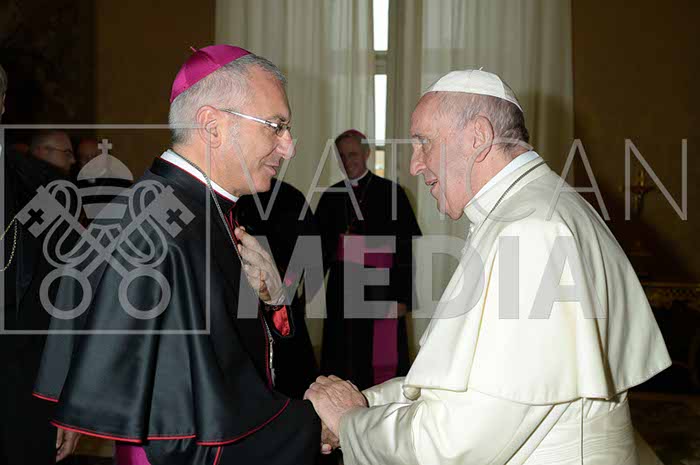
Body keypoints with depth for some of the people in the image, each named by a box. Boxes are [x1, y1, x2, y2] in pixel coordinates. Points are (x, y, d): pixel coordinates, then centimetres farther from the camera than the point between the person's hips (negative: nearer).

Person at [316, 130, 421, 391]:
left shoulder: (390, 192, -5)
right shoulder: (331, 196, 7)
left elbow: (409, 246, -7)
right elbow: (320, 245, 11)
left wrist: (402, 297, -11)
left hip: (379, 289, -4)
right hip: (341, 288, 4)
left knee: (381, 362, -1)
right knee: (343, 358, 10)